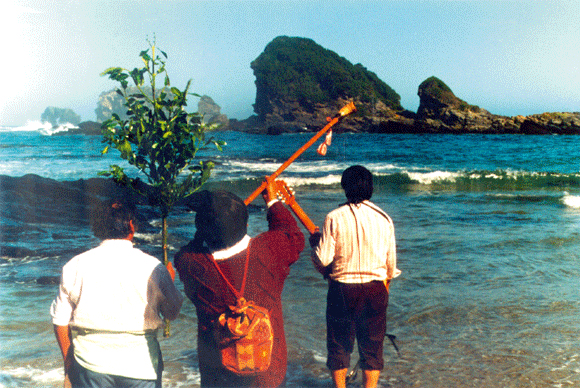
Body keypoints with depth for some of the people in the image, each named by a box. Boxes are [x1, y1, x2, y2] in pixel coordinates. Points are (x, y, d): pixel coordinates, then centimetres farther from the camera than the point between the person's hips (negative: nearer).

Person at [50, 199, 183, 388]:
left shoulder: (74, 266, -2)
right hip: (140, 364, -1)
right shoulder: (151, 266, -7)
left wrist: (69, 360, 17)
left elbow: (60, 321, 3)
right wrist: (170, 280, 21)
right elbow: (173, 312, 4)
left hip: (90, 365, 2)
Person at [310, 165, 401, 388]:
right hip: (375, 290, 2)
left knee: (339, 343, 13)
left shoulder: (335, 218, -11)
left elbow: (323, 259, -11)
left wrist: (315, 242, 10)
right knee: (372, 344, 13)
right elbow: (391, 261, 4)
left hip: (342, 289, -2)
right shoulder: (384, 219, -2)